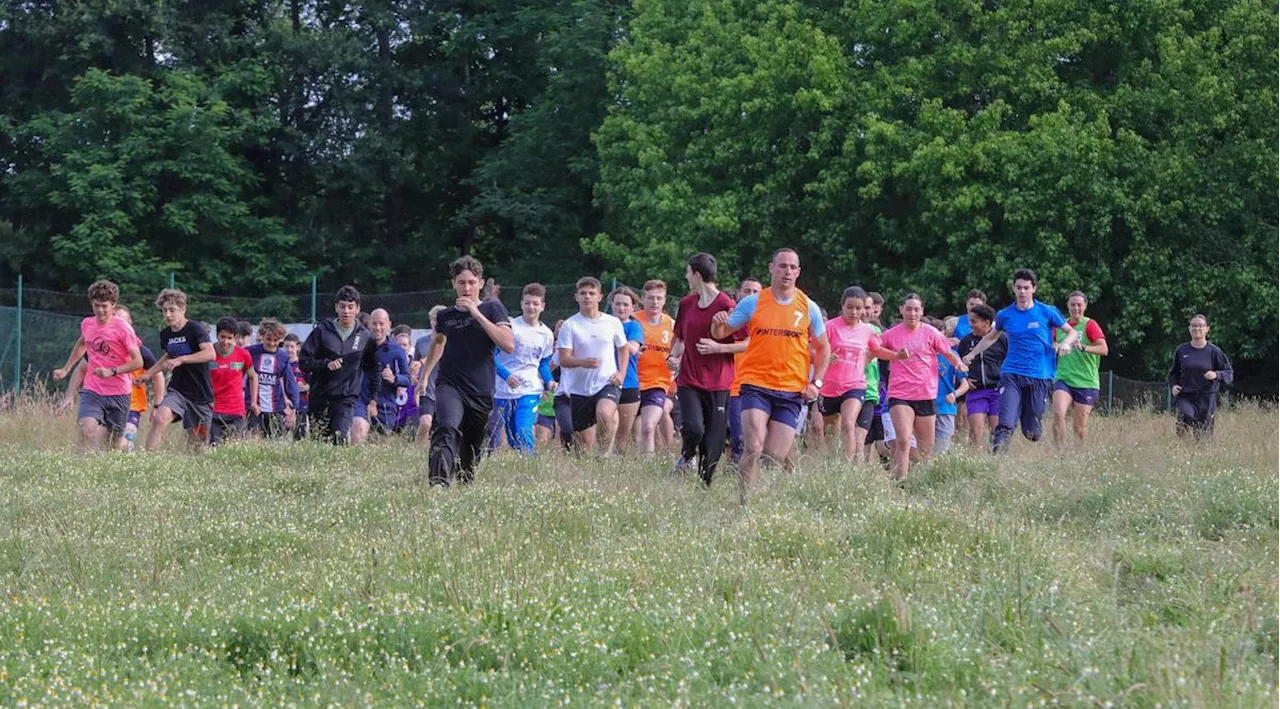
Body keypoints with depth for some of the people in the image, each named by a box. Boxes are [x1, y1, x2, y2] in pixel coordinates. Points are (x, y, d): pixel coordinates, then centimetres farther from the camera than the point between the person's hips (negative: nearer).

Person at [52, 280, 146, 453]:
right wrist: (65, 369, 29)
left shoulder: (122, 328, -10)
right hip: (92, 391, 2)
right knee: (87, 429, -23)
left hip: (118, 393, -2)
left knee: (114, 442, 5)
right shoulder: (87, 324, 5)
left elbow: (138, 362, -12)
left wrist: (112, 371, -23)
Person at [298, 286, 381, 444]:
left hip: (346, 400, -1)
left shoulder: (365, 337, 4)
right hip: (319, 397, 1)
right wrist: (326, 364, -17)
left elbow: (373, 367, 18)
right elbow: (303, 361, 1)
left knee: (341, 442, -17)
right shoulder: (322, 331, 1)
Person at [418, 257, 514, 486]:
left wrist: (476, 313, -16)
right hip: (450, 385, 0)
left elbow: (509, 345, -15)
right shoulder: (446, 316, 8)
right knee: (447, 430, -29)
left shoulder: (492, 308, 1)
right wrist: (424, 375, 32)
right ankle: (439, 482, -45)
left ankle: (464, 484, 36)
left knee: (471, 449, 11)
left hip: (481, 392, 0)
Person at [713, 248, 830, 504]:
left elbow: (823, 349, 16)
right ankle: (744, 504, -12)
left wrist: (816, 383, 4)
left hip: (792, 392, 1)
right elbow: (720, 334, 6)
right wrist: (719, 323, -18)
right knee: (753, 449, -17)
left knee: (776, 457, -4)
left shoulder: (808, 308, 5)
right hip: (756, 386, -1)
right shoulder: (752, 303, 2)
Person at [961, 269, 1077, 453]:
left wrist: (1066, 343, -12)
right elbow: (991, 337, 27)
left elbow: (1072, 332, 9)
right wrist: (972, 354, 23)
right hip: (1011, 374, 1)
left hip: (1039, 376, -1)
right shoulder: (1005, 315, 8)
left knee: (1032, 432, 4)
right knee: (1005, 424, -22)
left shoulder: (1047, 312, 1)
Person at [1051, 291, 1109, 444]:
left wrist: (1083, 348, -31)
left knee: (1080, 427, 1)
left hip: (1086, 382, -3)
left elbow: (1104, 349, -15)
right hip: (1063, 379, 3)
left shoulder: (1090, 325, -3)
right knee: (1058, 413, -22)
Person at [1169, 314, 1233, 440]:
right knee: (1185, 416, -30)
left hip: (1207, 398, 0)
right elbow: (1174, 372, 20)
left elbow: (1229, 374, 2)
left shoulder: (1214, 351, 0)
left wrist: (1216, 375, -18)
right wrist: (1173, 386, 1)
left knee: (1204, 435, 3)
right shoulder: (1181, 350, 6)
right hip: (1185, 397, 0)